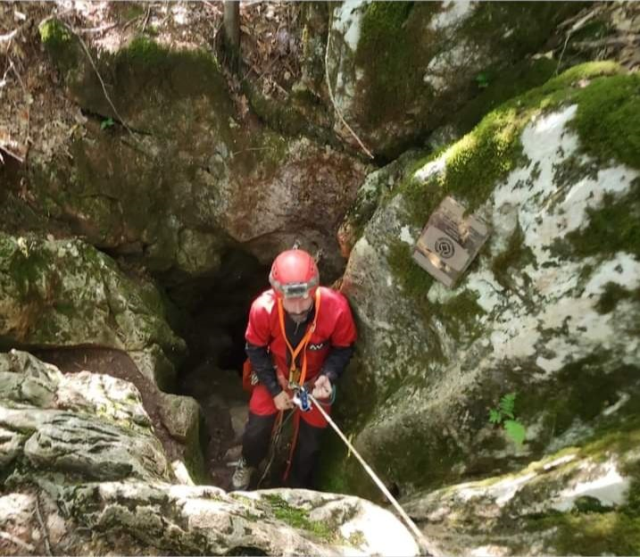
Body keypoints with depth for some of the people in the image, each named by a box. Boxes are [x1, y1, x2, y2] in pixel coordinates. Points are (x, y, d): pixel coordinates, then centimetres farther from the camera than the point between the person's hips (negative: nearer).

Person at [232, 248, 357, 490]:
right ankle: (247, 465, 49)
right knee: (257, 428, 12)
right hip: (275, 375, 0)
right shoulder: (263, 307, -34)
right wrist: (274, 390, -14)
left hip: (314, 380, 0)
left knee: (309, 440, 13)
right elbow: (255, 351, -14)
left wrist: (328, 376, -31)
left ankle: (298, 488, 44)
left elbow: (344, 348, -15)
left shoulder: (336, 307, -36)